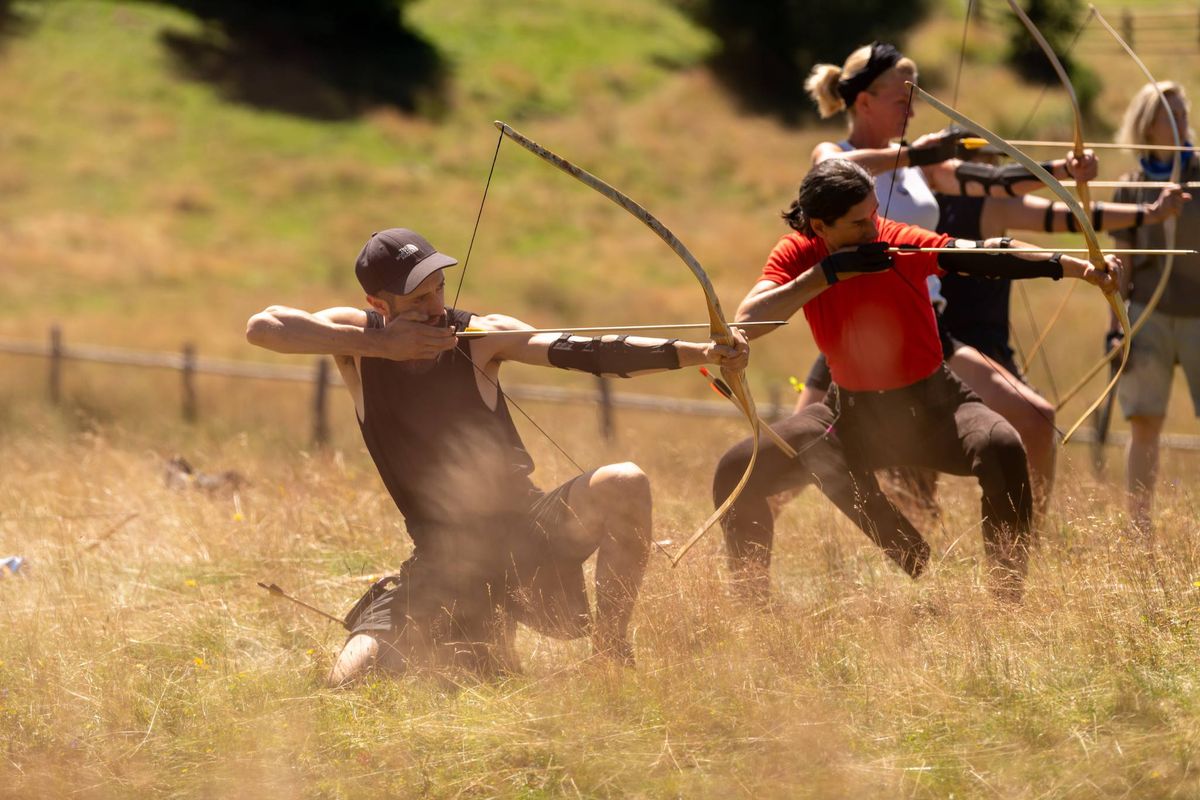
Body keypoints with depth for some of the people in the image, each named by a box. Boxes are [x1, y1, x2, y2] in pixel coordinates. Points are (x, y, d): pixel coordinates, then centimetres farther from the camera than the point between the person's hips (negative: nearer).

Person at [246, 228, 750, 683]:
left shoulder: (481, 336, -7)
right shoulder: (359, 336, -4)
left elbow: (585, 352, -17)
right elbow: (261, 326, -18)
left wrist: (702, 353, -29)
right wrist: (376, 345, -23)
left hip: (527, 532, -1)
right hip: (443, 562, 1)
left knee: (623, 485, -28)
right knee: (349, 680, -16)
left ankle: (612, 654, -10)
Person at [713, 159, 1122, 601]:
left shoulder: (902, 244, -19)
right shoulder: (796, 255, -10)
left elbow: (986, 255, -32)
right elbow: (746, 322, -23)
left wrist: (1077, 266, -43)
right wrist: (824, 275, -31)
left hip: (932, 405, -3)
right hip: (852, 414, 3)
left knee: (1000, 449, -33)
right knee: (736, 472, -7)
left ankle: (1009, 599, -23)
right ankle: (751, 598, 13)